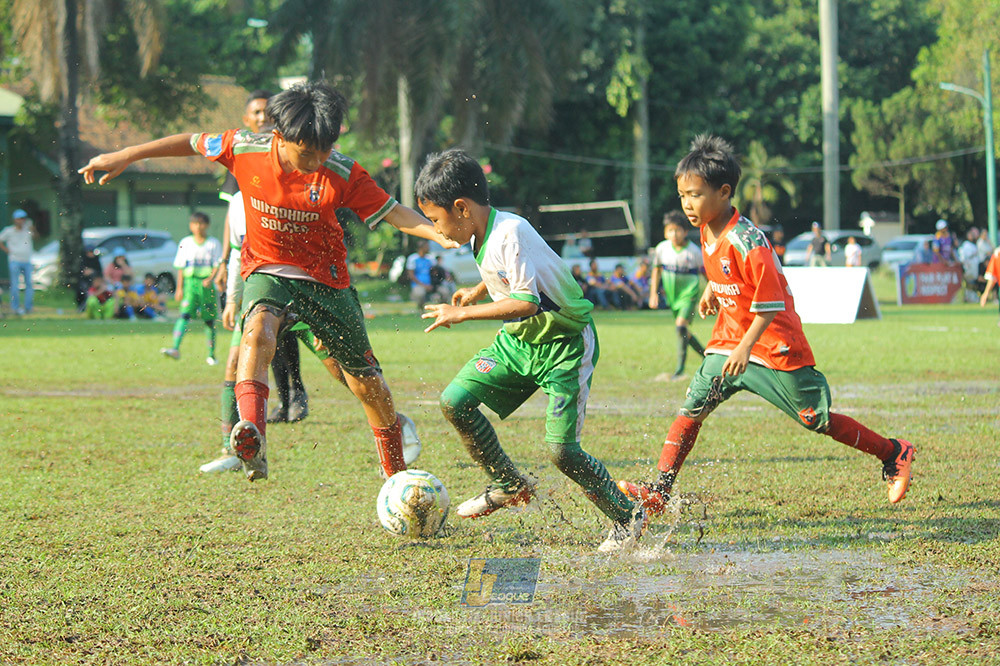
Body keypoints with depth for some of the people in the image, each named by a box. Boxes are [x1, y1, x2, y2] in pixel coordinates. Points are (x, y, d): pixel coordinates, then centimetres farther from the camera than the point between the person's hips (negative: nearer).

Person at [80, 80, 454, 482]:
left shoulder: (343, 174, -17)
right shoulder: (244, 150, -14)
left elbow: (391, 211, -16)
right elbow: (191, 143, 1)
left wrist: (440, 235, -34)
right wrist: (123, 157, 4)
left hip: (326, 280, 1)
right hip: (268, 271, -1)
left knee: (367, 382, 7)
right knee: (259, 328, -36)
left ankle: (397, 471, 33)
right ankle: (250, 437, -56)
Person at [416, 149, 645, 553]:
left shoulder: (511, 233, -26)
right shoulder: (482, 236, 2)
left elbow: (526, 302, -32)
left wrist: (463, 313, -27)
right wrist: (478, 291, 15)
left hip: (564, 344, -9)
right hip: (518, 339, 9)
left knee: (561, 450, -14)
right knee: (455, 402, -1)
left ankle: (628, 518, 6)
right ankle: (509, 485, 18)